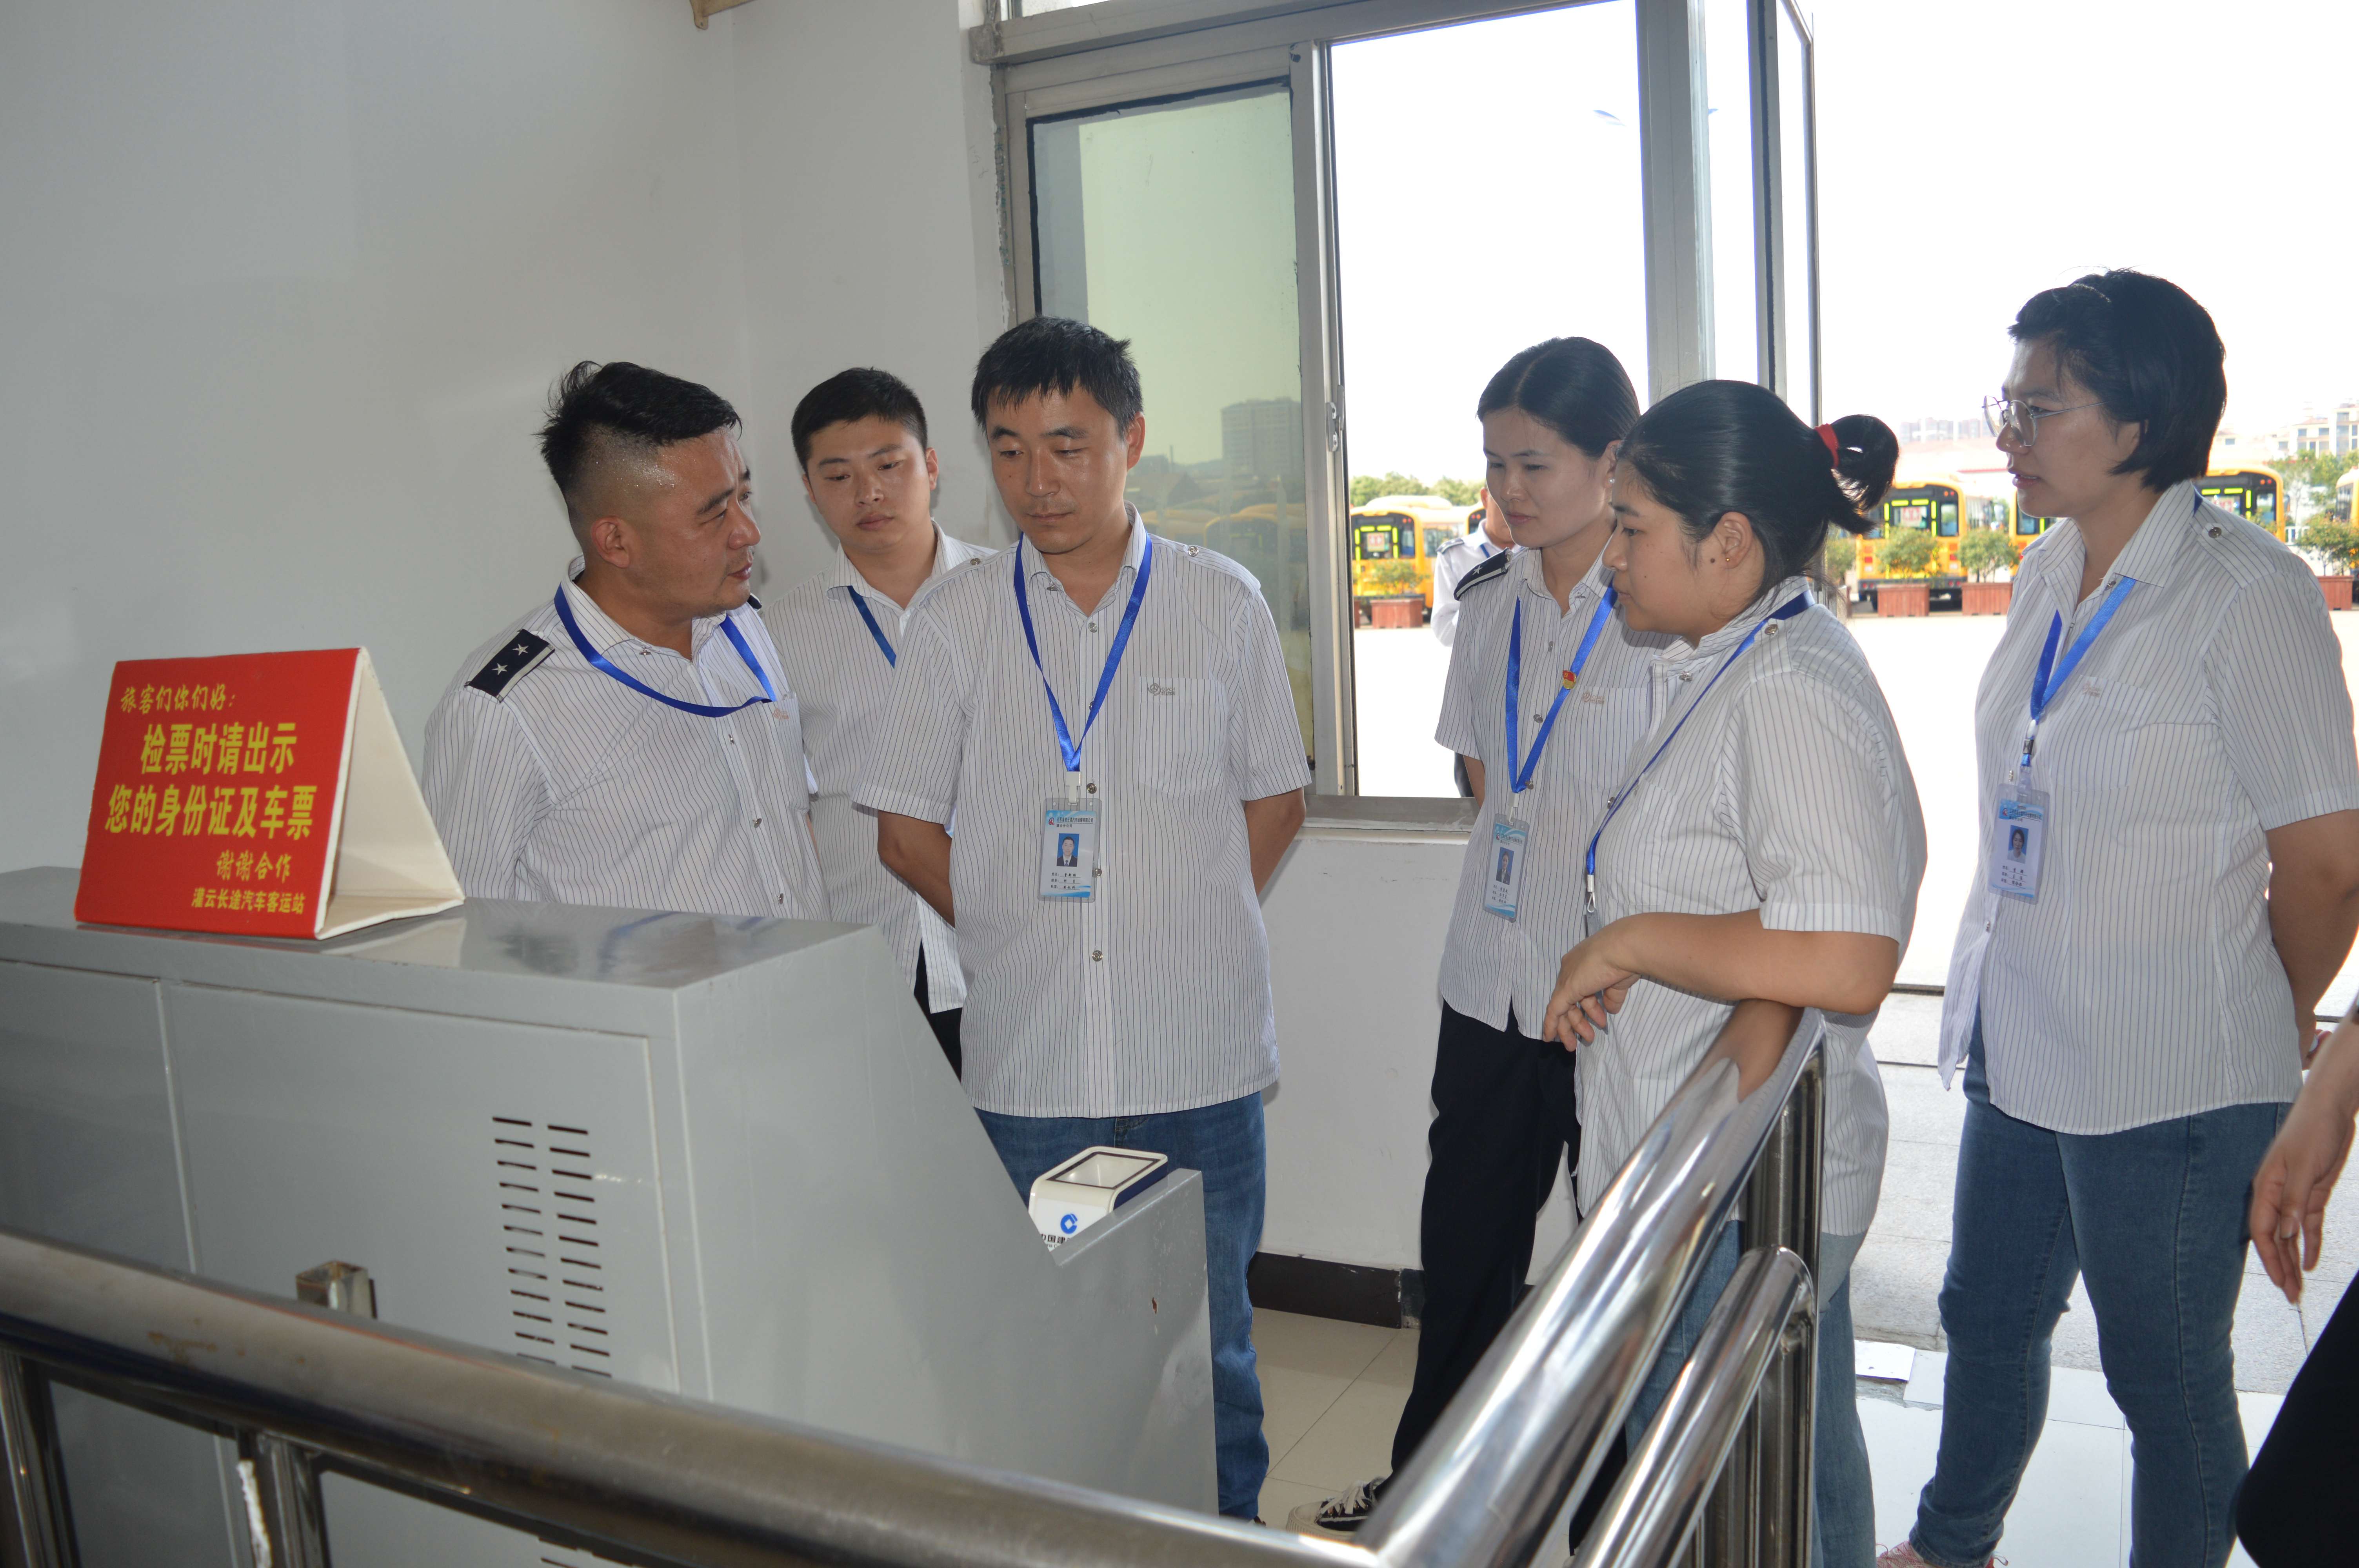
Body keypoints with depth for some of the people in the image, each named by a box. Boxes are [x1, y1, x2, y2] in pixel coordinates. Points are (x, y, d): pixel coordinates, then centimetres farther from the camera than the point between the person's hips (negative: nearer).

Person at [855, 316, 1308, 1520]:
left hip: (1200, 1057, 0)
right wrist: (1010, 932, 3)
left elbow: (1275, 801, 10)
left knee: (1208, 1353, 13)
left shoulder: (1223, 602, 2)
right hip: (1026, 1062, 1)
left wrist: (1185, 921, 2)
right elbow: (905, 827, 8)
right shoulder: (953, 620, 3)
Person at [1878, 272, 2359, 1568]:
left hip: (2170, 1085, -7)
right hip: (2019, 1047, 8)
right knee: (1987, 1318, 23)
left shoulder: (2246, 595, -17)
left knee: (2165, 1375, 11)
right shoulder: (2050, 575, 6)